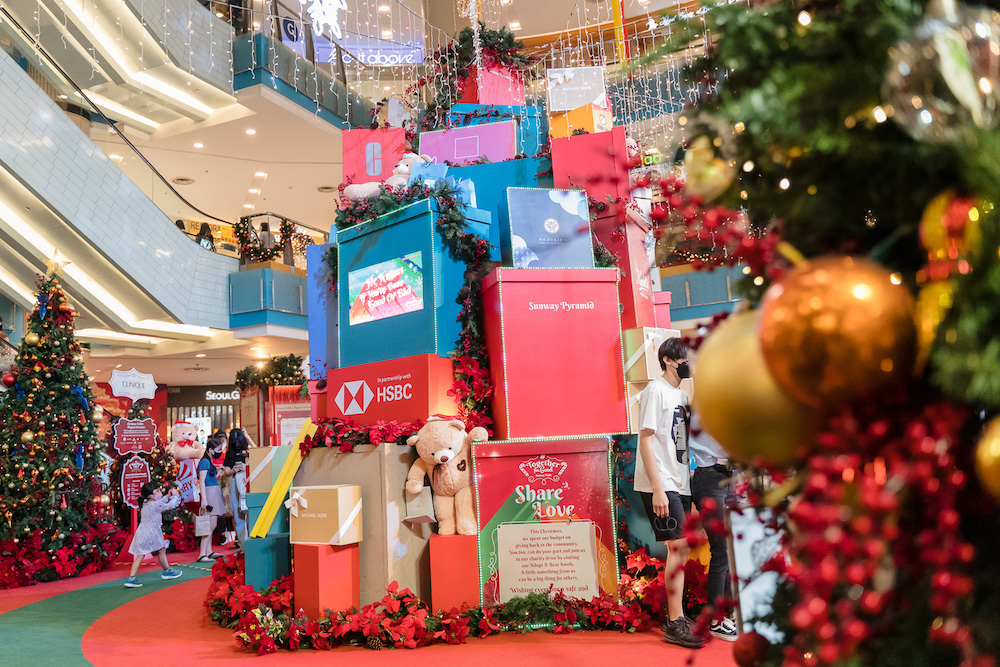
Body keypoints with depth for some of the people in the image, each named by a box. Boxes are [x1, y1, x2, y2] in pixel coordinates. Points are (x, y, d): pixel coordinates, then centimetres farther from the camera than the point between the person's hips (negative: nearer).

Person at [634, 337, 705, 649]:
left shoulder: (681, 393, 16)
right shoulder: (655, 390, -11)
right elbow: (645, 440, -16)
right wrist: (658, 489, -20)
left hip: (679, 483, 9)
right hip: (660, 485, -8)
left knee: (681, 549, 11)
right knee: (679, 547, -8)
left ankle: (675, 617, 23)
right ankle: (675, 624, 2)